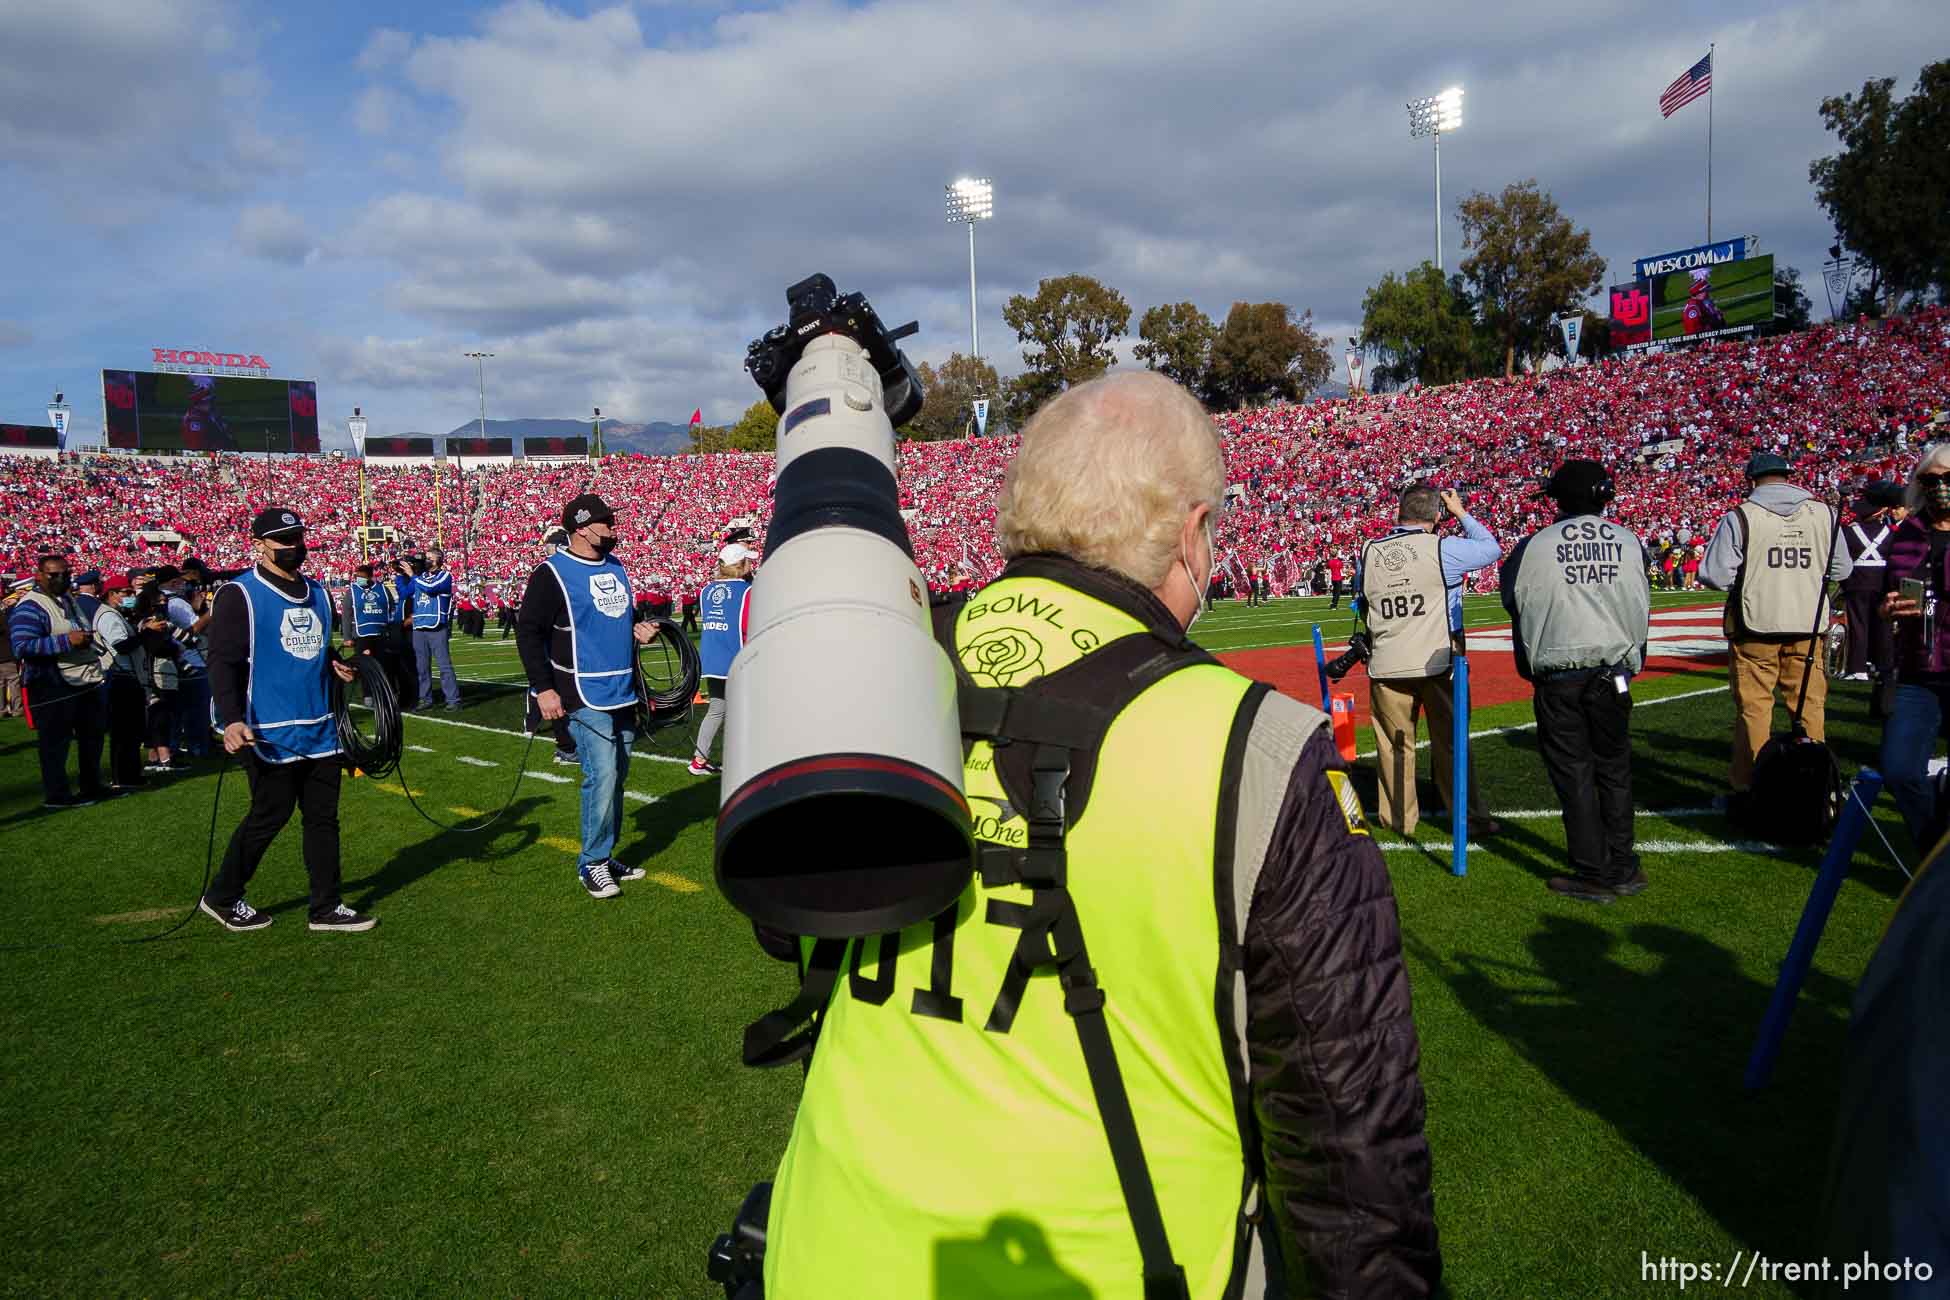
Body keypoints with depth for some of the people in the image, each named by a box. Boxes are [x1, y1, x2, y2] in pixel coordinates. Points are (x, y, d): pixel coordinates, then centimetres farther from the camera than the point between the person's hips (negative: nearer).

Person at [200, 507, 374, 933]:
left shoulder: (318, 593, 14)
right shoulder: (239, 594, -7)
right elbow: (222, 661, -13)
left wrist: (337, 664, 4)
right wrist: (232, 718, -25)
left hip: (320, 730, 7)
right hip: (269, 733, -7)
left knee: (324, 816, 8)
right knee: (270, 815, 2)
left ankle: (327, 907, 16)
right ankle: (222, 898, 23)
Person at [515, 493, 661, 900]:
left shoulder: (616, 566, 15)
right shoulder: (552, 574, -8)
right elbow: (528, 631, -8)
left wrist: (639, 631, 7)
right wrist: (543, 688, -13)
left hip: (623, 695, 7)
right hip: (585, 698, -7)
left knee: (617, 775, 11)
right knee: (602, 775, -12)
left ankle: (604, 856, 23)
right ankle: (592, 862, 3)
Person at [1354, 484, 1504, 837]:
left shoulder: (1368, 553, 1)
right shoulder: (1443, 548, -9)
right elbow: (1492, 548, 7)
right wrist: (1461, 513, 16)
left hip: (1387, 666, 2)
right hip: (1438, 663, -2)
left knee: (1394, 745, 12)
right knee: (1451, 742, 9)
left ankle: (1398, 818, 20)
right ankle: (1471, 817, 18)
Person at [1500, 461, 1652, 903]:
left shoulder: (1535, 546, -7)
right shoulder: (1628, 541, 2)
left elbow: (1512, 598, 5)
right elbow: (1641, 608, 7)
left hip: (1557, 678, -3)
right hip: (1614, 673, 3)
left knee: (1574, 773, 4)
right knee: (1614, 770, 14)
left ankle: (1593, 875, 8)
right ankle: (1622, 870, 22)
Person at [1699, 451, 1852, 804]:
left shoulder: (1740, 517, -9)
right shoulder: (1824, 513, 3)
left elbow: (1714, 576, -11)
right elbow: (1841, 571, 11)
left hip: (1755, 628, -3)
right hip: (1808, 628, 3)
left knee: (1753, 708, 3)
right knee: (1810, 706, 11)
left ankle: (1747, 789, 9)